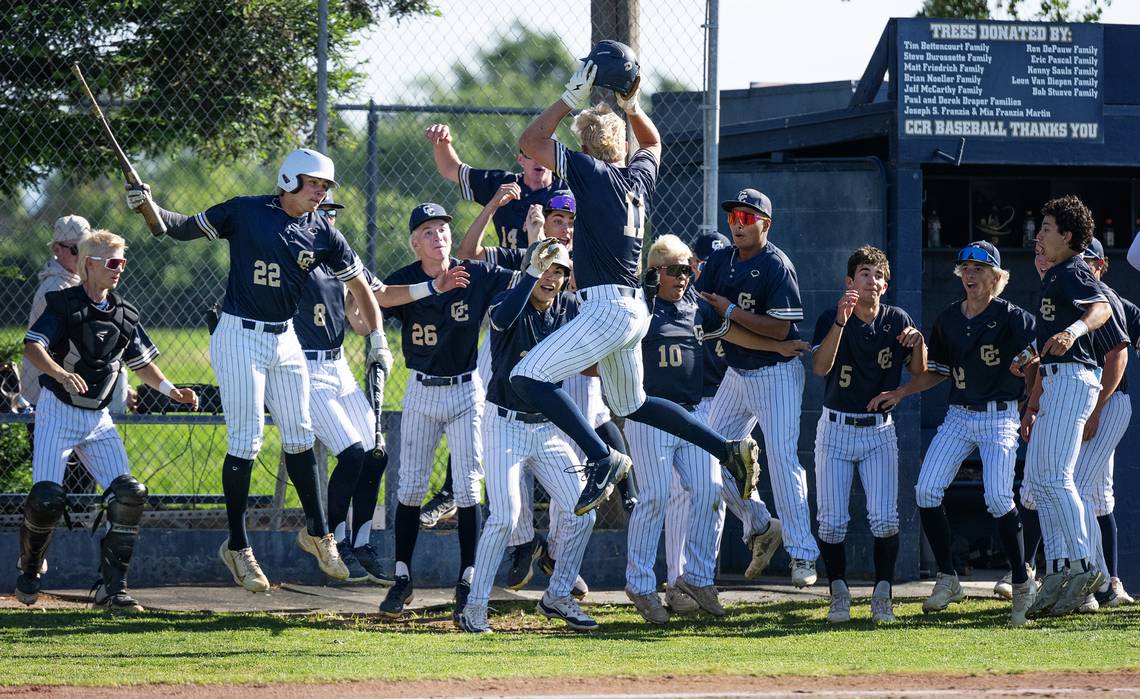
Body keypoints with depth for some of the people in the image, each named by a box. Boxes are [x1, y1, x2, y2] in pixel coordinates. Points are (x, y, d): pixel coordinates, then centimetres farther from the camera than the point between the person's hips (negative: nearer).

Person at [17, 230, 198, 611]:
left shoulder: (124, 315, 8)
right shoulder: (63, 304, -10)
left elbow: (142, 362, 17)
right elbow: (32, 347, -22)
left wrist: (170, 390, -1)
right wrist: (61, 373, -41)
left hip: (98, 418, 5)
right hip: (58, 412, -5)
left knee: (128, 495, -11)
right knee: (47, 498, -16)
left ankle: (111, 587, -6)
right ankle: (29, 569, 11)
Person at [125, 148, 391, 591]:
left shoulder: (322, 235, 3)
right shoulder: (245, 213, -7)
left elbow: (358, 285, 9)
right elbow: (186, 228, -1)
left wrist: (377, 338, 1)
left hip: (284, 341, 5)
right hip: (239, 337, -5)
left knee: (300, 438, 9)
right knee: (245, 443, -6)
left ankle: (317, 533, 25)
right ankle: (237, 547, 3)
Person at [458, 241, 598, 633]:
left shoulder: (569, 309, 4)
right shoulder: (512, 304, -12)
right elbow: (501, 318, -36)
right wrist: (534, 270, -39)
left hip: (548, 429, 6)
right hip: (505, 425, -6)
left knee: (581, 513, 1)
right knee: (505, 516, -16)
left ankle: (557, 597, 17)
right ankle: (474, 607, -9)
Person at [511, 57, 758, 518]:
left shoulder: (591, 172, -7)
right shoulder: (639, 176, 13)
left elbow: (530, 142, -7)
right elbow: (653, 142, 37)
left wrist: (572, 96, -4)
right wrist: (630, 105, 29)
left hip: (607, 306, -9)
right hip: (634, 310, 9)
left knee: (528, 377, -16)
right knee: (630, 405, 25)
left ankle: (603, 458, -25)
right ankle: (727, 449, 24)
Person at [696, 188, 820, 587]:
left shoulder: (777, 266, -16)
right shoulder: (720, 261, 5)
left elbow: (779, 329, -22)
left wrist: (730, 311, -22)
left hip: (776, 374, -8)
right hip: (737, 373, 8)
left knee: (782, 459, -13)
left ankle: (802, 553, -11)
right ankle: (760, 526, 23)